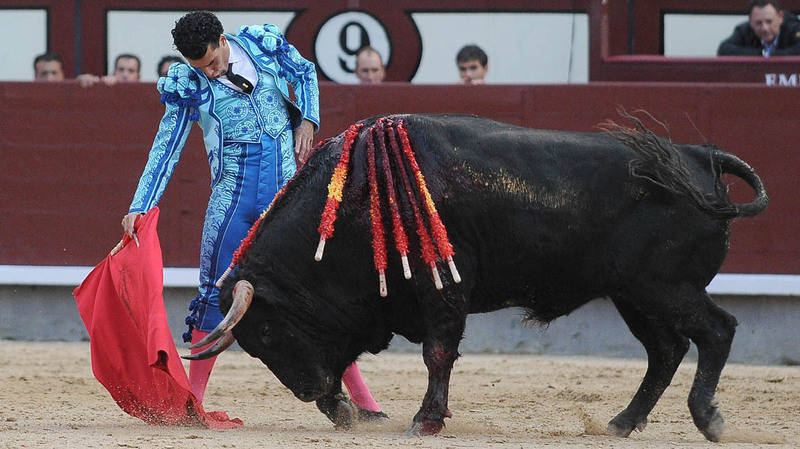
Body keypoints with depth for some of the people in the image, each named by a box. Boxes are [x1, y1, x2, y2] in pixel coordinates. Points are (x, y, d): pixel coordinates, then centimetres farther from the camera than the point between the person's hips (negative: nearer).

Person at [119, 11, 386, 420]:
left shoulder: (263, 43, -1)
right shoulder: (189, 86, -3)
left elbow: (304, 72, 18)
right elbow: (165, 151, -1)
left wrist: (308, 120, 2)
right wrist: (139, 208, -7)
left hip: (287, 187, 1)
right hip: (233, 197, -1)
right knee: (216, 294, -3)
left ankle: (361, 397, 5)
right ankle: (192, 399, 5)